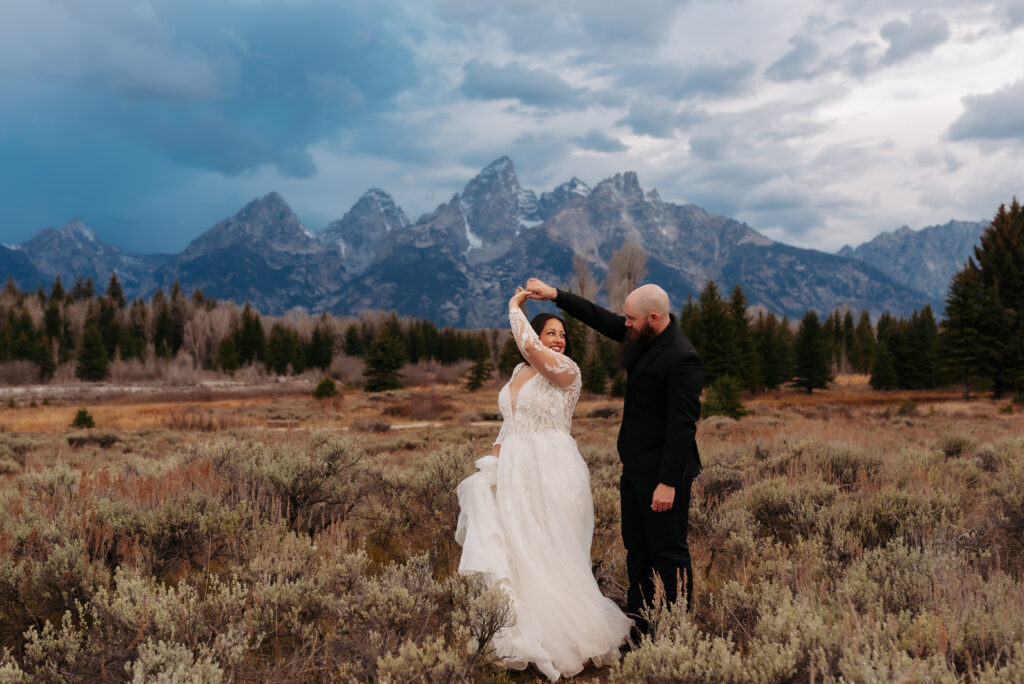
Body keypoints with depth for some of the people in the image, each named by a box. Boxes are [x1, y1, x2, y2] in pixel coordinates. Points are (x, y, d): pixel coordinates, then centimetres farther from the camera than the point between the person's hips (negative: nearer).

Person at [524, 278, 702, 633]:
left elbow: (683, 425, -24)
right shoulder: (644, 337, 5)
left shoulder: (681, 358, -22)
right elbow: (600, 318, 18)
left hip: (662, 471, -10)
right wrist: (554, 294, 13)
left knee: (668, 551, 0)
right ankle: (638, 621, 30)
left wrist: (668, 482, -25)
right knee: (636, 548, 18)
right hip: (635, 467, 10)